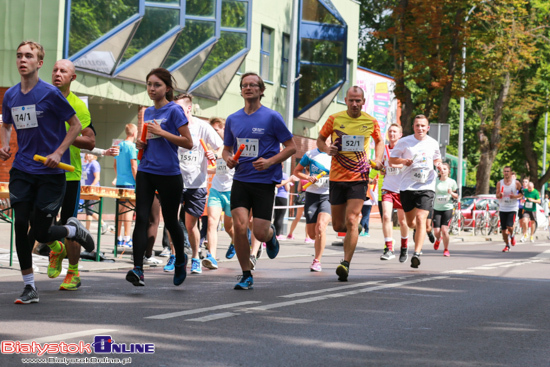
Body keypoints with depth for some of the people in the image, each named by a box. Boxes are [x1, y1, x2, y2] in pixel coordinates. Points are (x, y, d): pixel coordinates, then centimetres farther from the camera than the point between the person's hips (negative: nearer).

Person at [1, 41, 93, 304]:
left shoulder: (49, 93, -10)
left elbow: (75, 125, -3)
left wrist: (58, 152, -15)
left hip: (50, 173, -4)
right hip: (21, 171, 4)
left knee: (41, 233, -4)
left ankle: (73, 230, 31)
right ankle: (29, 287, 5)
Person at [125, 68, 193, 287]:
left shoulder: (174, 111, -6)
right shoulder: (148, 113, 14)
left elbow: (188, 143, -10)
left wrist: (161, 132, -17)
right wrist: (141, 144, 5)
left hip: (169, 174, -5)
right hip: (146, 172, 5)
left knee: (170, 220, 8)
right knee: (141, 218, -10)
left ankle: (180, 260, 34)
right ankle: (138, 270, -18)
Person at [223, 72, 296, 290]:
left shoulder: (272, 117, -4)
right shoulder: (233, 120, 9)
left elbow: (291, 147, -1)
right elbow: (226, 148, 22)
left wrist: (270, 161, -15)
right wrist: (228, 158, -2)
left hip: (265, 181, -3)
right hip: (240, 180, 3)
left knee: (260, 233, -6)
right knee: (239, 226, -14)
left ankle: (271, 235, 34)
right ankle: (246, 276, 0)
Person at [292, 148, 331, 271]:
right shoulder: (310, 154, 3)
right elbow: (296, 171, 13)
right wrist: (308, 177, -6)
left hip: (329, 196, -2)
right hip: (312, 195, 2)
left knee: (321, 226, -24)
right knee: (311, 233, 2)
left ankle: (317, 261, -14)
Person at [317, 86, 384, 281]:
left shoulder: (371, 122, 2)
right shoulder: (334, 119, 0)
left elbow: (379, 141, 20)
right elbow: (320, 140, 11)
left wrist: (378, 159, 1)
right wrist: (327, 148, -12)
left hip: (359, 178, -2)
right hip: (337, 178, 2)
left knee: (351, 220, -17)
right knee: (338, 225, 8)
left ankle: (346, 263, -18)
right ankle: (353, 230, 44)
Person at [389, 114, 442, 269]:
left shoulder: (433, 143, 7)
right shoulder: (404, 142, 1)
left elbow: (437, 158, 25)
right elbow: (391, 159, 6)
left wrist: (439, 164, 1)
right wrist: (403, 161, -14)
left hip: (426, 187, -1)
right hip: (407, 186, 1)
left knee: (420, 219, -18)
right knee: (410, 222, 11)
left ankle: (416, 254, -21)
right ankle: (422, 230, 49)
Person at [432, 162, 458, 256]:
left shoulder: (452, 182, -1)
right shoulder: (435, 181, 0)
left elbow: (456, 197, 6)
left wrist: (451, 193, -15)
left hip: (447, 209, -1)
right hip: (437, 209, 1)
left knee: (444, 230, -13)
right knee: (436, 231, -5)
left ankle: (446, 250, 7)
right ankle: (438, 239, 34)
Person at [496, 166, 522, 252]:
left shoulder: (516, 183, -3)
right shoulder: (499, 183, 2)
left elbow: (522, 193, 6)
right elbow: (497, 196, 8)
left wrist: (515, 196, -14)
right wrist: (499, 195, -16)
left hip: (512, 208, -2)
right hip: (502, 208, 2)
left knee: (509, 226, -18)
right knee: (503, 229, 3)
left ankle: (512, 236, 17)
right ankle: (507, 245, 21)